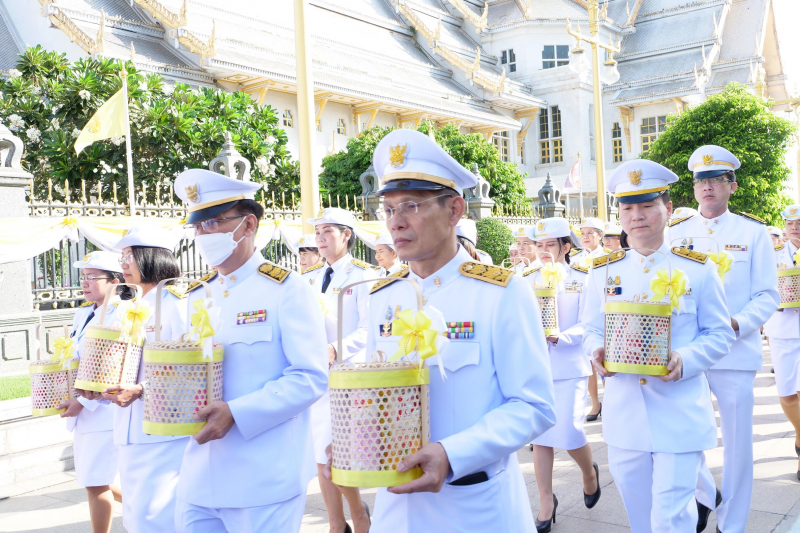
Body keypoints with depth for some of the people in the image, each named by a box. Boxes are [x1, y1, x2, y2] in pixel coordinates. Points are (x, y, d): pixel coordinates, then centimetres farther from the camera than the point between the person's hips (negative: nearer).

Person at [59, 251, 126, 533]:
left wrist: (84, 402, -19)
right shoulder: (83, 314, 13)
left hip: (106, 412, -9)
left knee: (96, 484, -3)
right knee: (94, 480, 15)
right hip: (82, 413, 9)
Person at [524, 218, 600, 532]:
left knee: (568, 432, -8)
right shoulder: (529, 281, 8)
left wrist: (560, 337, -24)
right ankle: (546, 502, 17)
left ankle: (589, 472, 26)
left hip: (570, 366, -3)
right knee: (539, 435, 4)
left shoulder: (582, 279, -1)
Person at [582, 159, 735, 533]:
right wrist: (597, 352, -13)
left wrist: (686, 359, -18)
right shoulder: (603, 272, 5)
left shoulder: (697, 269, -1)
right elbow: (591, 329, 10)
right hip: (624, 414, 3)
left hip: (680, 414, -3)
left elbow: (720, 334, 1)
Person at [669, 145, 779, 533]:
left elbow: (768, 295, 0)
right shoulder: (676, 233, 8)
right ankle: (705, 497, 32)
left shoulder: (754, 232, 3)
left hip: (736, 354, -1)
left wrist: (736, 323, -17)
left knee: (737, 442, 6)